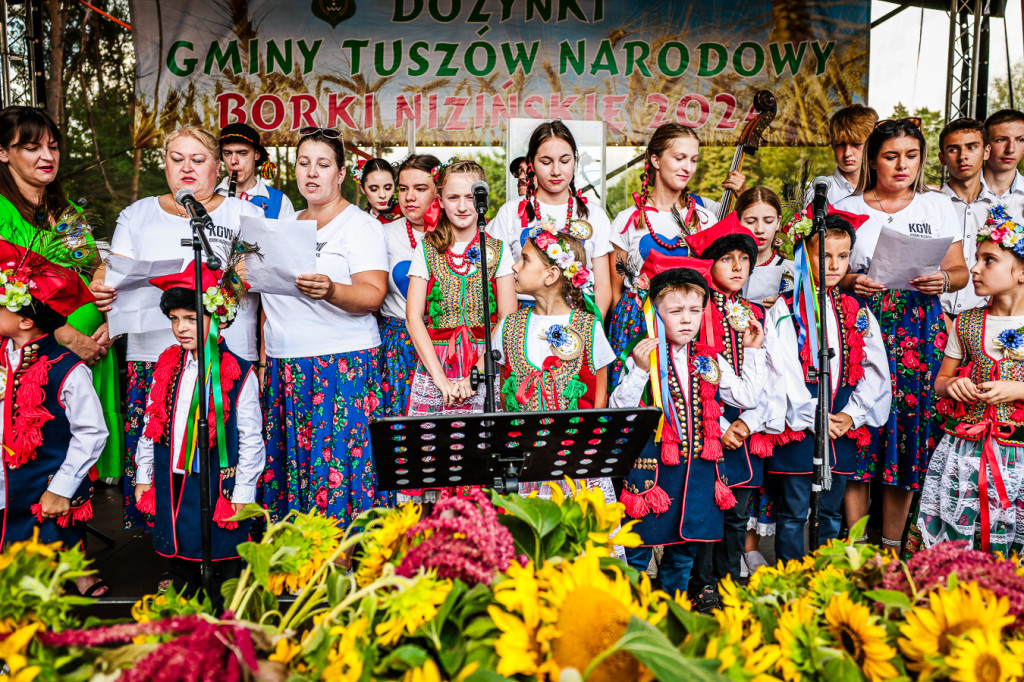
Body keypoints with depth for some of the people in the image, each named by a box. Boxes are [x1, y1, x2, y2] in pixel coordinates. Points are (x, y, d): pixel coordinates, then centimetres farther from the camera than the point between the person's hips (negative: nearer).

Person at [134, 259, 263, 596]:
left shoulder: (239, 374, -11)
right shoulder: (167, 368, 6)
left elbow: (251, 439, -10)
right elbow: (151, 426, 13)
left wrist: (243, 491, -10)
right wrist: (143, 475, 12)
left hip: (217, 484, -5)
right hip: (172, 482, 5)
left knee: (227, 562, 5)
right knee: (179, 554, 18)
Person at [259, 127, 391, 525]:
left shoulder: (360, 225, -2)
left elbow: (373, 295, -15)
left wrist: (331, 291, -32)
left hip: (342, 363, -6)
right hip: (284, 365, 6)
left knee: (337, 462, -8)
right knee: (287, 459, 4)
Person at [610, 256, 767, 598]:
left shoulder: (711, 361, 8)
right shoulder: (644, 358, -7)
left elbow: (748, 397, 8)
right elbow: (619, 409, -13)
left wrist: (753, 351, 8)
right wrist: (639, 371, -26)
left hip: (699, 465, 5)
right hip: (651, 464, -4)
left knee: (684, 548, 16)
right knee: (638, 546, 3)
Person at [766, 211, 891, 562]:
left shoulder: (858, 312, 10)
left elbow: (876, 370, 8)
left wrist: (853, 414, -4)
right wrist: (812, 416, -14)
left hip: (843, 428, 4)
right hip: (797, 428, -4)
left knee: (831, 512, 14)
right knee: (792, 513, 3)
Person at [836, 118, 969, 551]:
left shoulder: (938, 206, 13)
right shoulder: (847, 209, 8)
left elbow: (960, 270, 12)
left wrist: (943, 281, -9)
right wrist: (851, 282, -14)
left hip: (919, 331, 2)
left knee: (910, 427, 0)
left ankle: (892, 548, 13)